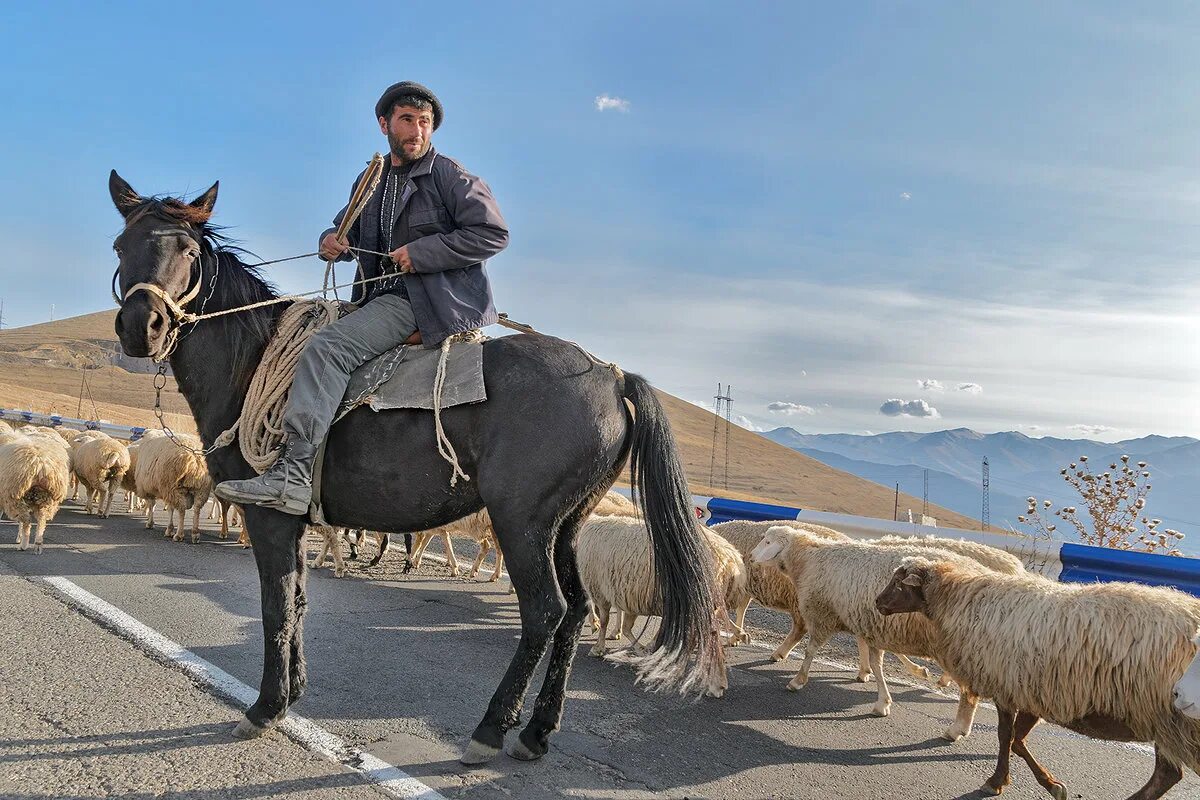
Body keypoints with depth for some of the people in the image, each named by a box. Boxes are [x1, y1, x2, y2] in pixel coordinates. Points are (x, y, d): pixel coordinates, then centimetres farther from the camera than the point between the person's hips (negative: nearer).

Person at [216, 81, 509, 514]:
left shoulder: (451, 176, -1)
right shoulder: (370, 182, 20)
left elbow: (493, 233, -10)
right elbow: (348, 230, 32)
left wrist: (421, 253, -15)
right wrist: (333, 240, 5)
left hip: (437, 302, -9)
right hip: (384, 300, 9)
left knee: (328, 346, -26)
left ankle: (293, 472, -34)